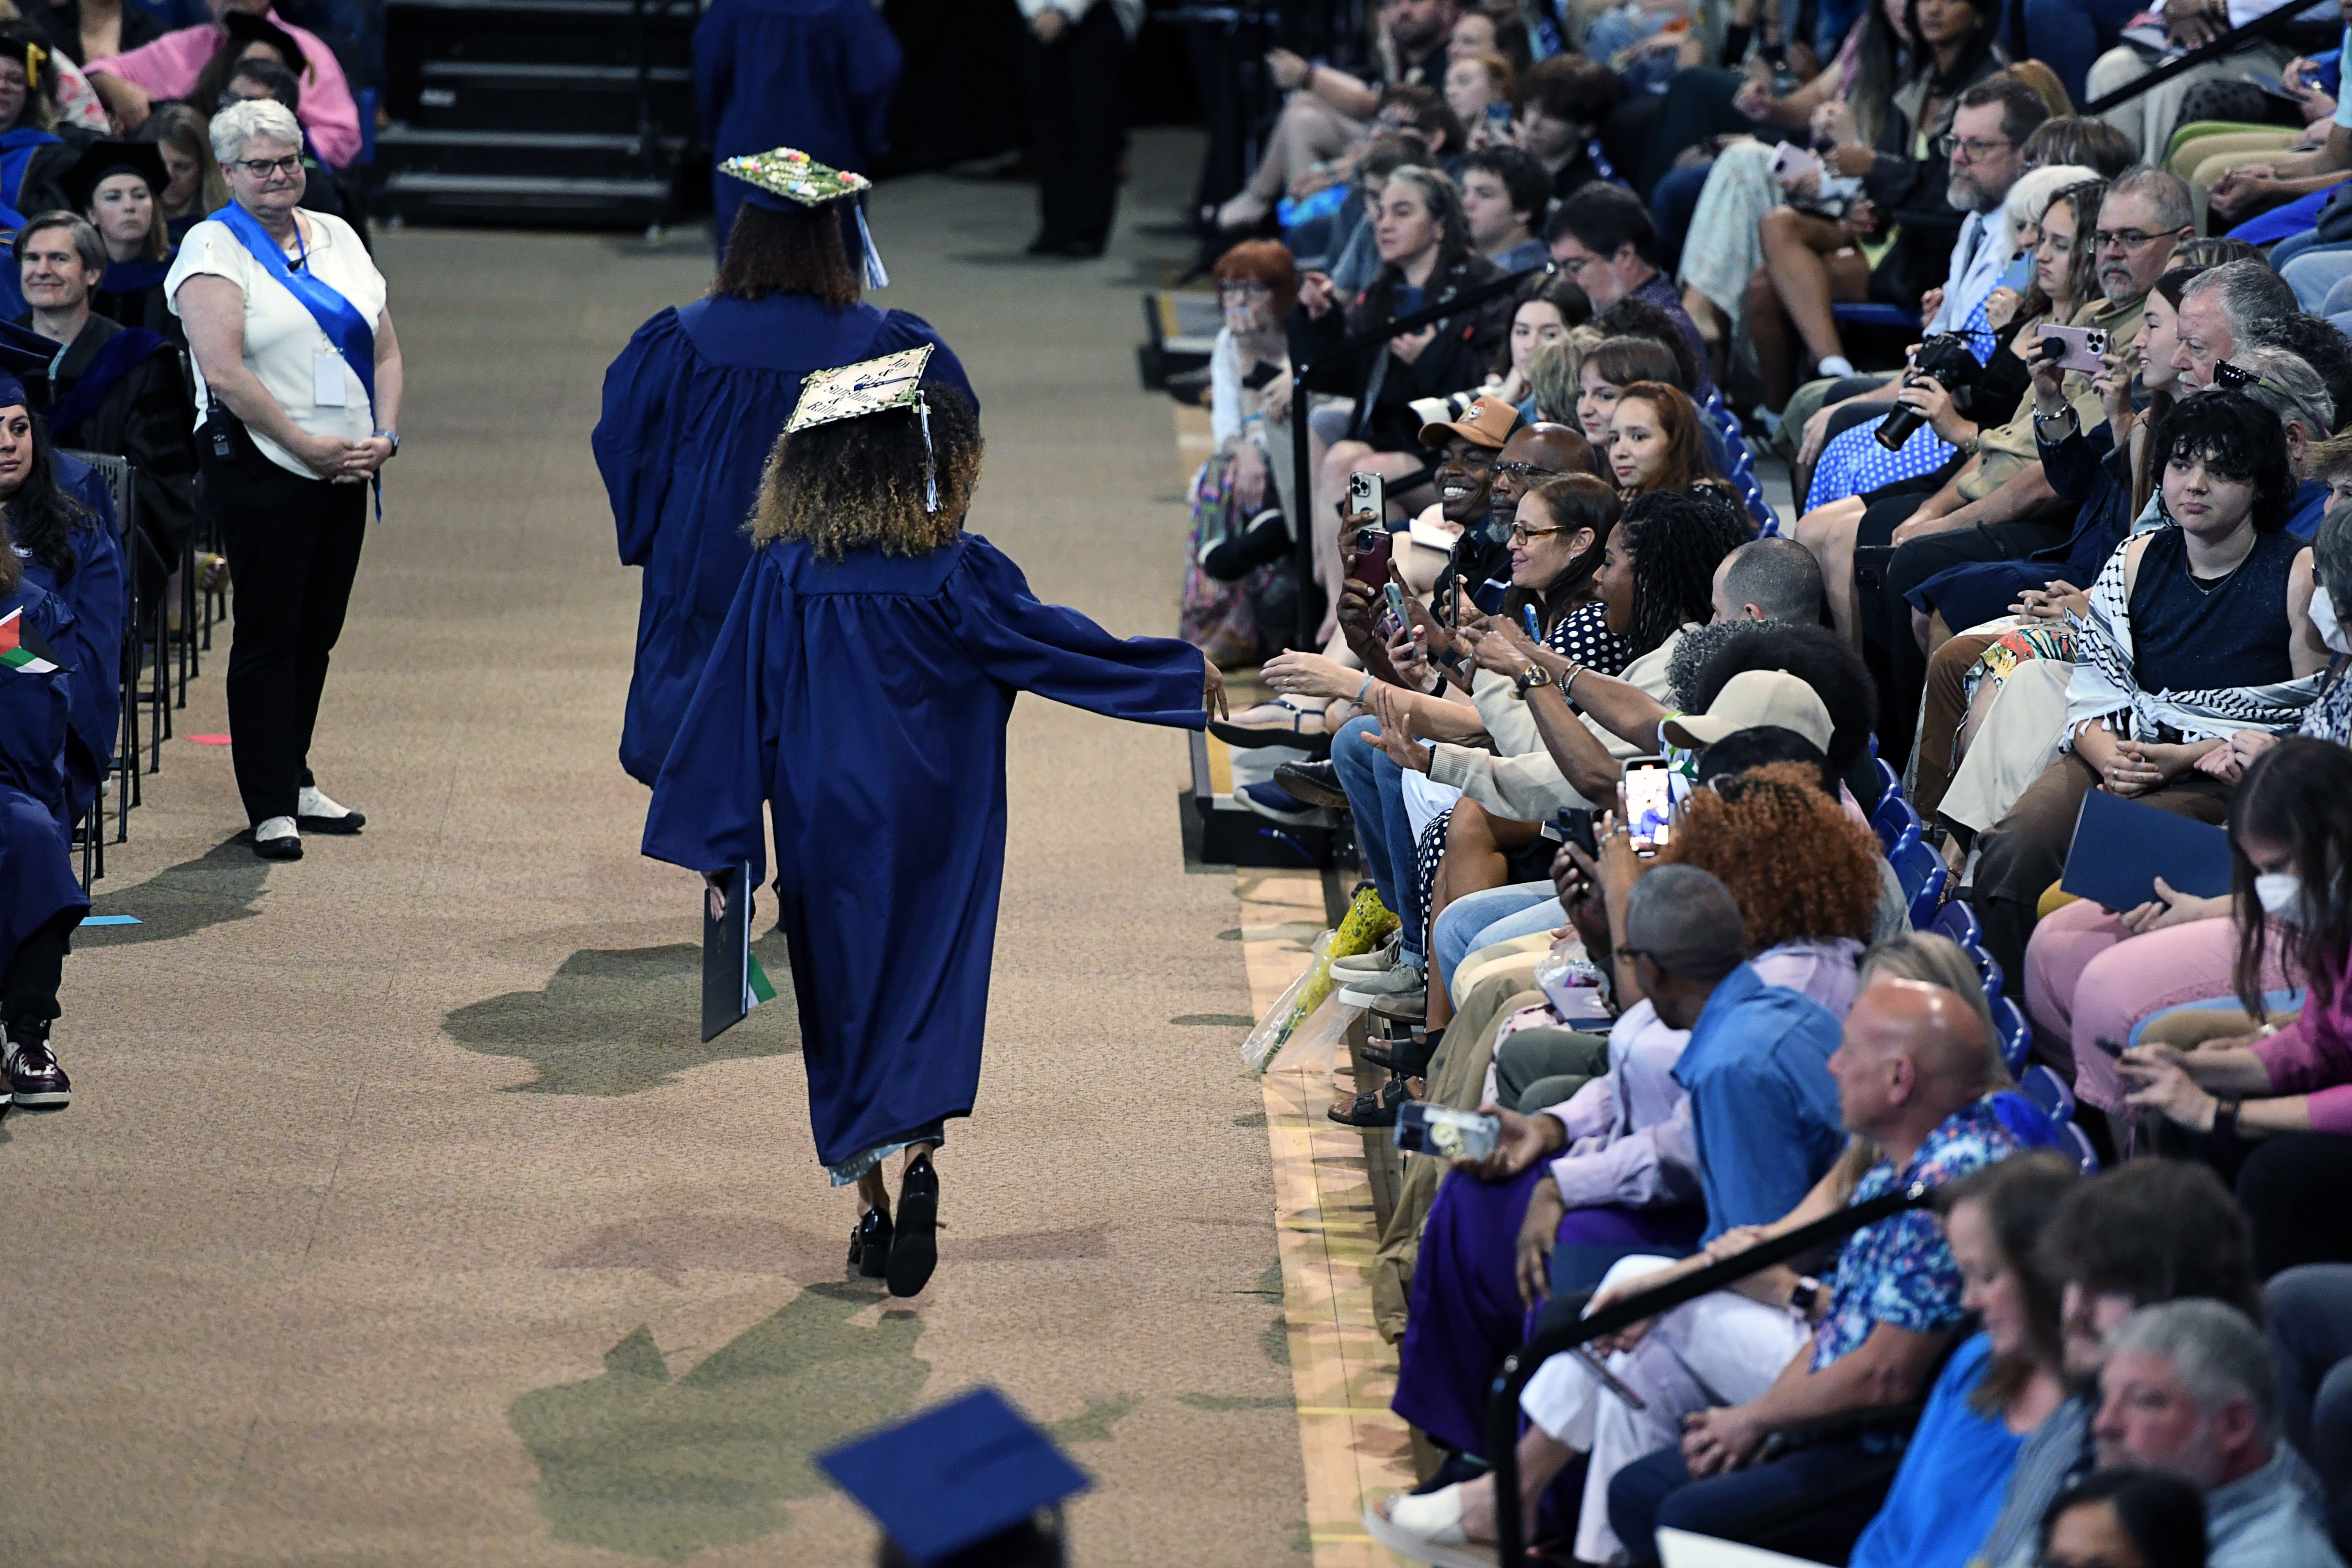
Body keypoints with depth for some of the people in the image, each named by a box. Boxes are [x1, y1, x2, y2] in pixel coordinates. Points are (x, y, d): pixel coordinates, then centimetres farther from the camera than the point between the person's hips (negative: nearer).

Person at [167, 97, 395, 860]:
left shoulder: (336, 237, 14)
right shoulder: (214, 247, -5)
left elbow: (383, 347, 15)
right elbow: (225, 371, -16)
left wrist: (383, 436, -1)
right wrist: (306, 444, -16)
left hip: (344, 470, 6)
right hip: (259, 470, -6)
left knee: (318, 631, 11)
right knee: (269, 634, -4)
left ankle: (295, 778, 23)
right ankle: (271, 806, 0)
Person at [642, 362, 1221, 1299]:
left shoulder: (784, 571, -6)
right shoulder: (953, 572, -11)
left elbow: (735, 704, -4)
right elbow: (1059, 645, -5)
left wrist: (706, 837, 1)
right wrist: (1187, 673, 7)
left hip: (824, 826, 2)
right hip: (931, 826, -2)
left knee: (845, 1000, 13)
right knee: (928, 993, 4)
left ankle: (870, 1204, 16)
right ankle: (916, 1161, -21)